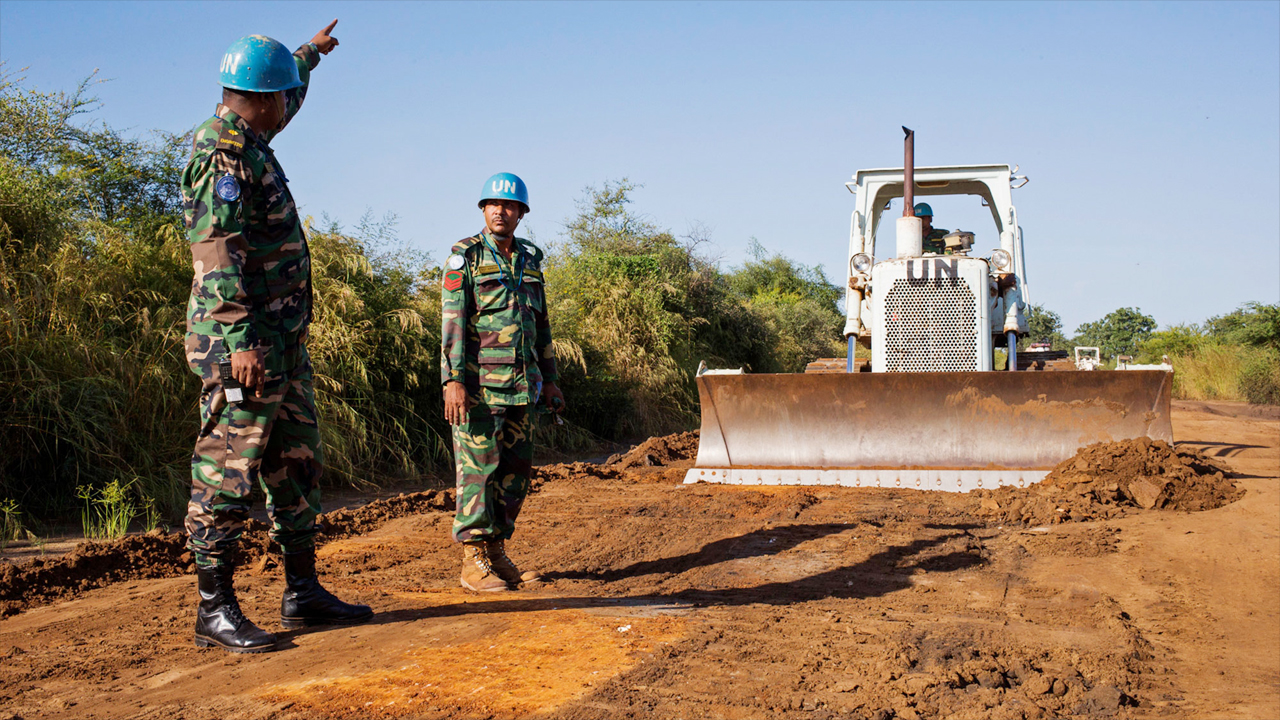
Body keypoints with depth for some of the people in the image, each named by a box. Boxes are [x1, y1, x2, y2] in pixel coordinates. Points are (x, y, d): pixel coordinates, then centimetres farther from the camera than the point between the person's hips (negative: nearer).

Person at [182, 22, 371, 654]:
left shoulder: (246, 140, 15)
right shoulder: (220, 153, -14)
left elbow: (283, 106, 40)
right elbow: (218, 253, -23)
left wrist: (308, 57, 54)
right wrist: (240, 341, -28)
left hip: (283, 340, 10)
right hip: (242, 341, -10)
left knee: (297, 466, 12)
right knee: (228, 472, -5)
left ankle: (303, 593, 20)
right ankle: (215, 610, 3)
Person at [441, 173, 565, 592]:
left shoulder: (529, 259, 14)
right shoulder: (465, 257, -4)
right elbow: (452, 322, -11)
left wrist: (549, 380, 16)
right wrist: (453, 381, -20)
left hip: (521, 384, 6)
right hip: (479, 383, -6)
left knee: (515, 470, 8)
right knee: (478, 468, -4)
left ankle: (497, 554, 18)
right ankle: (473, 562, 3)